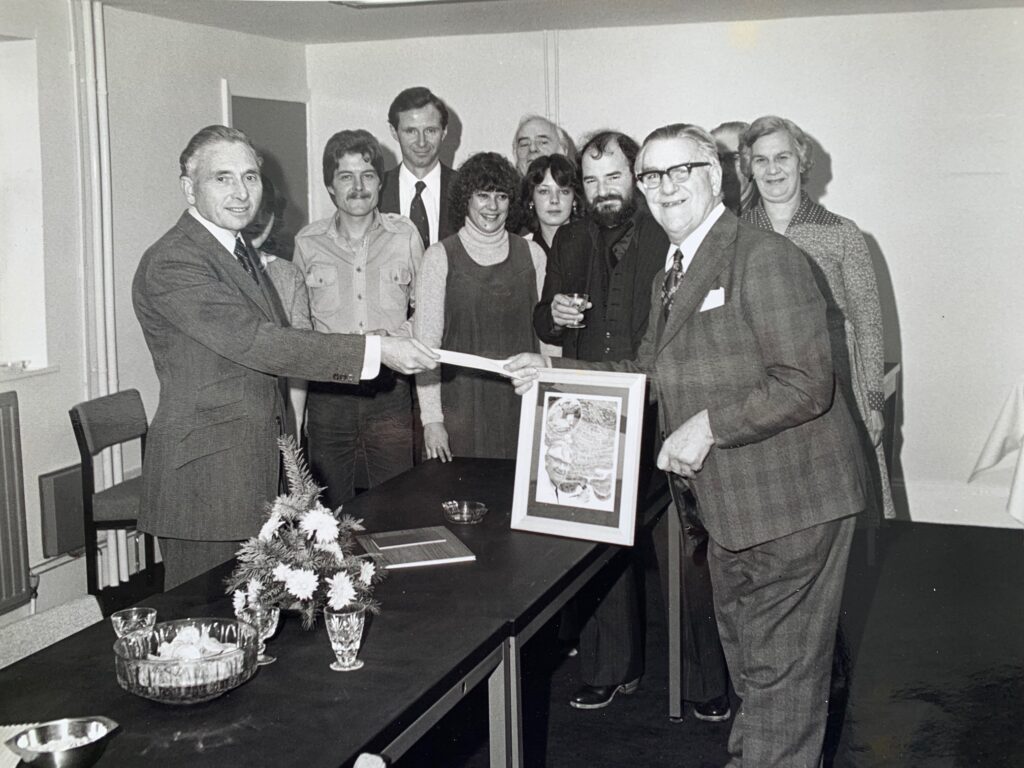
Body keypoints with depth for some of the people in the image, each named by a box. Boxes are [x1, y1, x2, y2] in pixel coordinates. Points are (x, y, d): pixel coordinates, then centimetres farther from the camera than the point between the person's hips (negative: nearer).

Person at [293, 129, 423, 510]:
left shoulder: (405, 235, 4)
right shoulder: (308, 243, 4)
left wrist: (393, 336, -6)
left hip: (389, 391, 0)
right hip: (327, 391, 0)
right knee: (330, 511, 7)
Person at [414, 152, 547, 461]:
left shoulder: (532, 254, 8)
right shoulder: (440, 257, -1)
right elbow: (426, 340, -4)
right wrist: (431, 418, -9)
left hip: (520, 405, 2)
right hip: (460, 403, -2)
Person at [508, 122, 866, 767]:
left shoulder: (764, 257, -17)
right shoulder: (671, 277, 13)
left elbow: (805, 383, -24)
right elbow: (647, 372, 20)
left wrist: (709, 425, -23)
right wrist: (553, 371, 11)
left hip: (792, 503, -9)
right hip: (730, 506, 9)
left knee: (782, 671, 1)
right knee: (746, 662, 24)